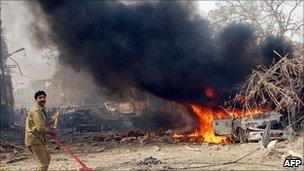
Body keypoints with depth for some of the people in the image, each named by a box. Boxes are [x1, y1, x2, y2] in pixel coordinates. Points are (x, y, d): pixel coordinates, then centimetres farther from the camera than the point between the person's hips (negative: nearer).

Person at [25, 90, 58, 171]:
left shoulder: (41, 109, 17)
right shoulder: (36, 110, -16)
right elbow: (40, 128, -23)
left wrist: (52, 120, 10)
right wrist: (51, 132, -8)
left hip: (39, 139, 11)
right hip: (34, 139, -11)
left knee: (47, 159, 22)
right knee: (43, 164, -12)